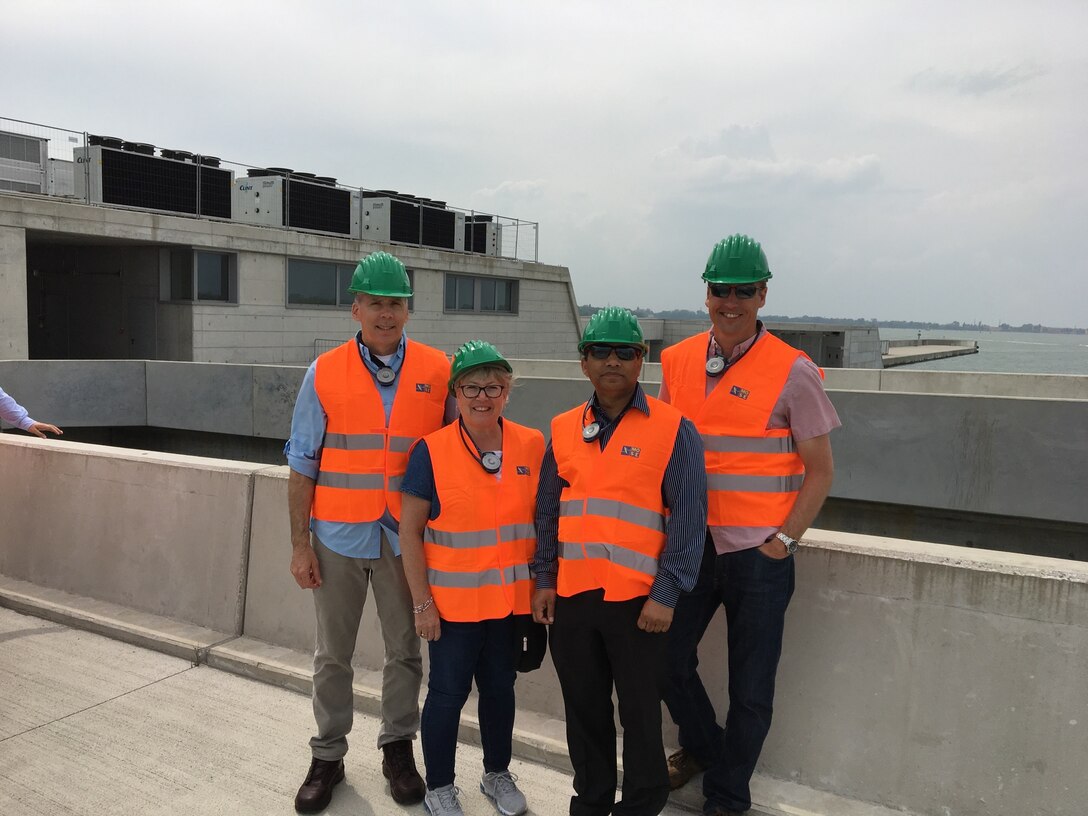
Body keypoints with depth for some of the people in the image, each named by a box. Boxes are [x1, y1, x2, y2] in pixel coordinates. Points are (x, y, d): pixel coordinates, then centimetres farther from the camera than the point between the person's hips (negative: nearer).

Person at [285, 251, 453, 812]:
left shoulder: (436, 371, -3)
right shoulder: (324, 373, -3)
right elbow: (302, 466, 0)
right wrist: (300, 544, -2)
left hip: (406, 535, 0)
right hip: (339, 535, 0)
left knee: (405, 650, 12)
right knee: (332, 655, 13)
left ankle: (398, 748, 32)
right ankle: (328, 755, 31)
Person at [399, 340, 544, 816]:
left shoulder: (532, 446, -3)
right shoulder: (430, 451, -11)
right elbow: (410, 531, -8)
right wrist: (422, 603, -9)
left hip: (512, 598, 3)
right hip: (453, 601, -3)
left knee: (500, 686, 18)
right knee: (448, 692, 9)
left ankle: (497, 773, 39)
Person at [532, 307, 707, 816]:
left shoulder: (673, 429, -6)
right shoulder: (563, 429, 7)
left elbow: (688, 518, -8)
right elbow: (547, 512, 12)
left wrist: (665, 595, -12)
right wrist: (544, 580, 7)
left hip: (637, 600, -4)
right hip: (571, 596, 4)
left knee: (640, 712, 9)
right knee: (583, 708, 17)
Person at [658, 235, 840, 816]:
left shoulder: (792, 371, -8)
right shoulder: (678, 361, 5)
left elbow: (819, 470, -4)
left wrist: (783, 539, -11)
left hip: (758, 552, -4)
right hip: (690, 543, 4)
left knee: (750, 688, 7)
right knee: (667, 656, 12)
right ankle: (702, 745, 42)